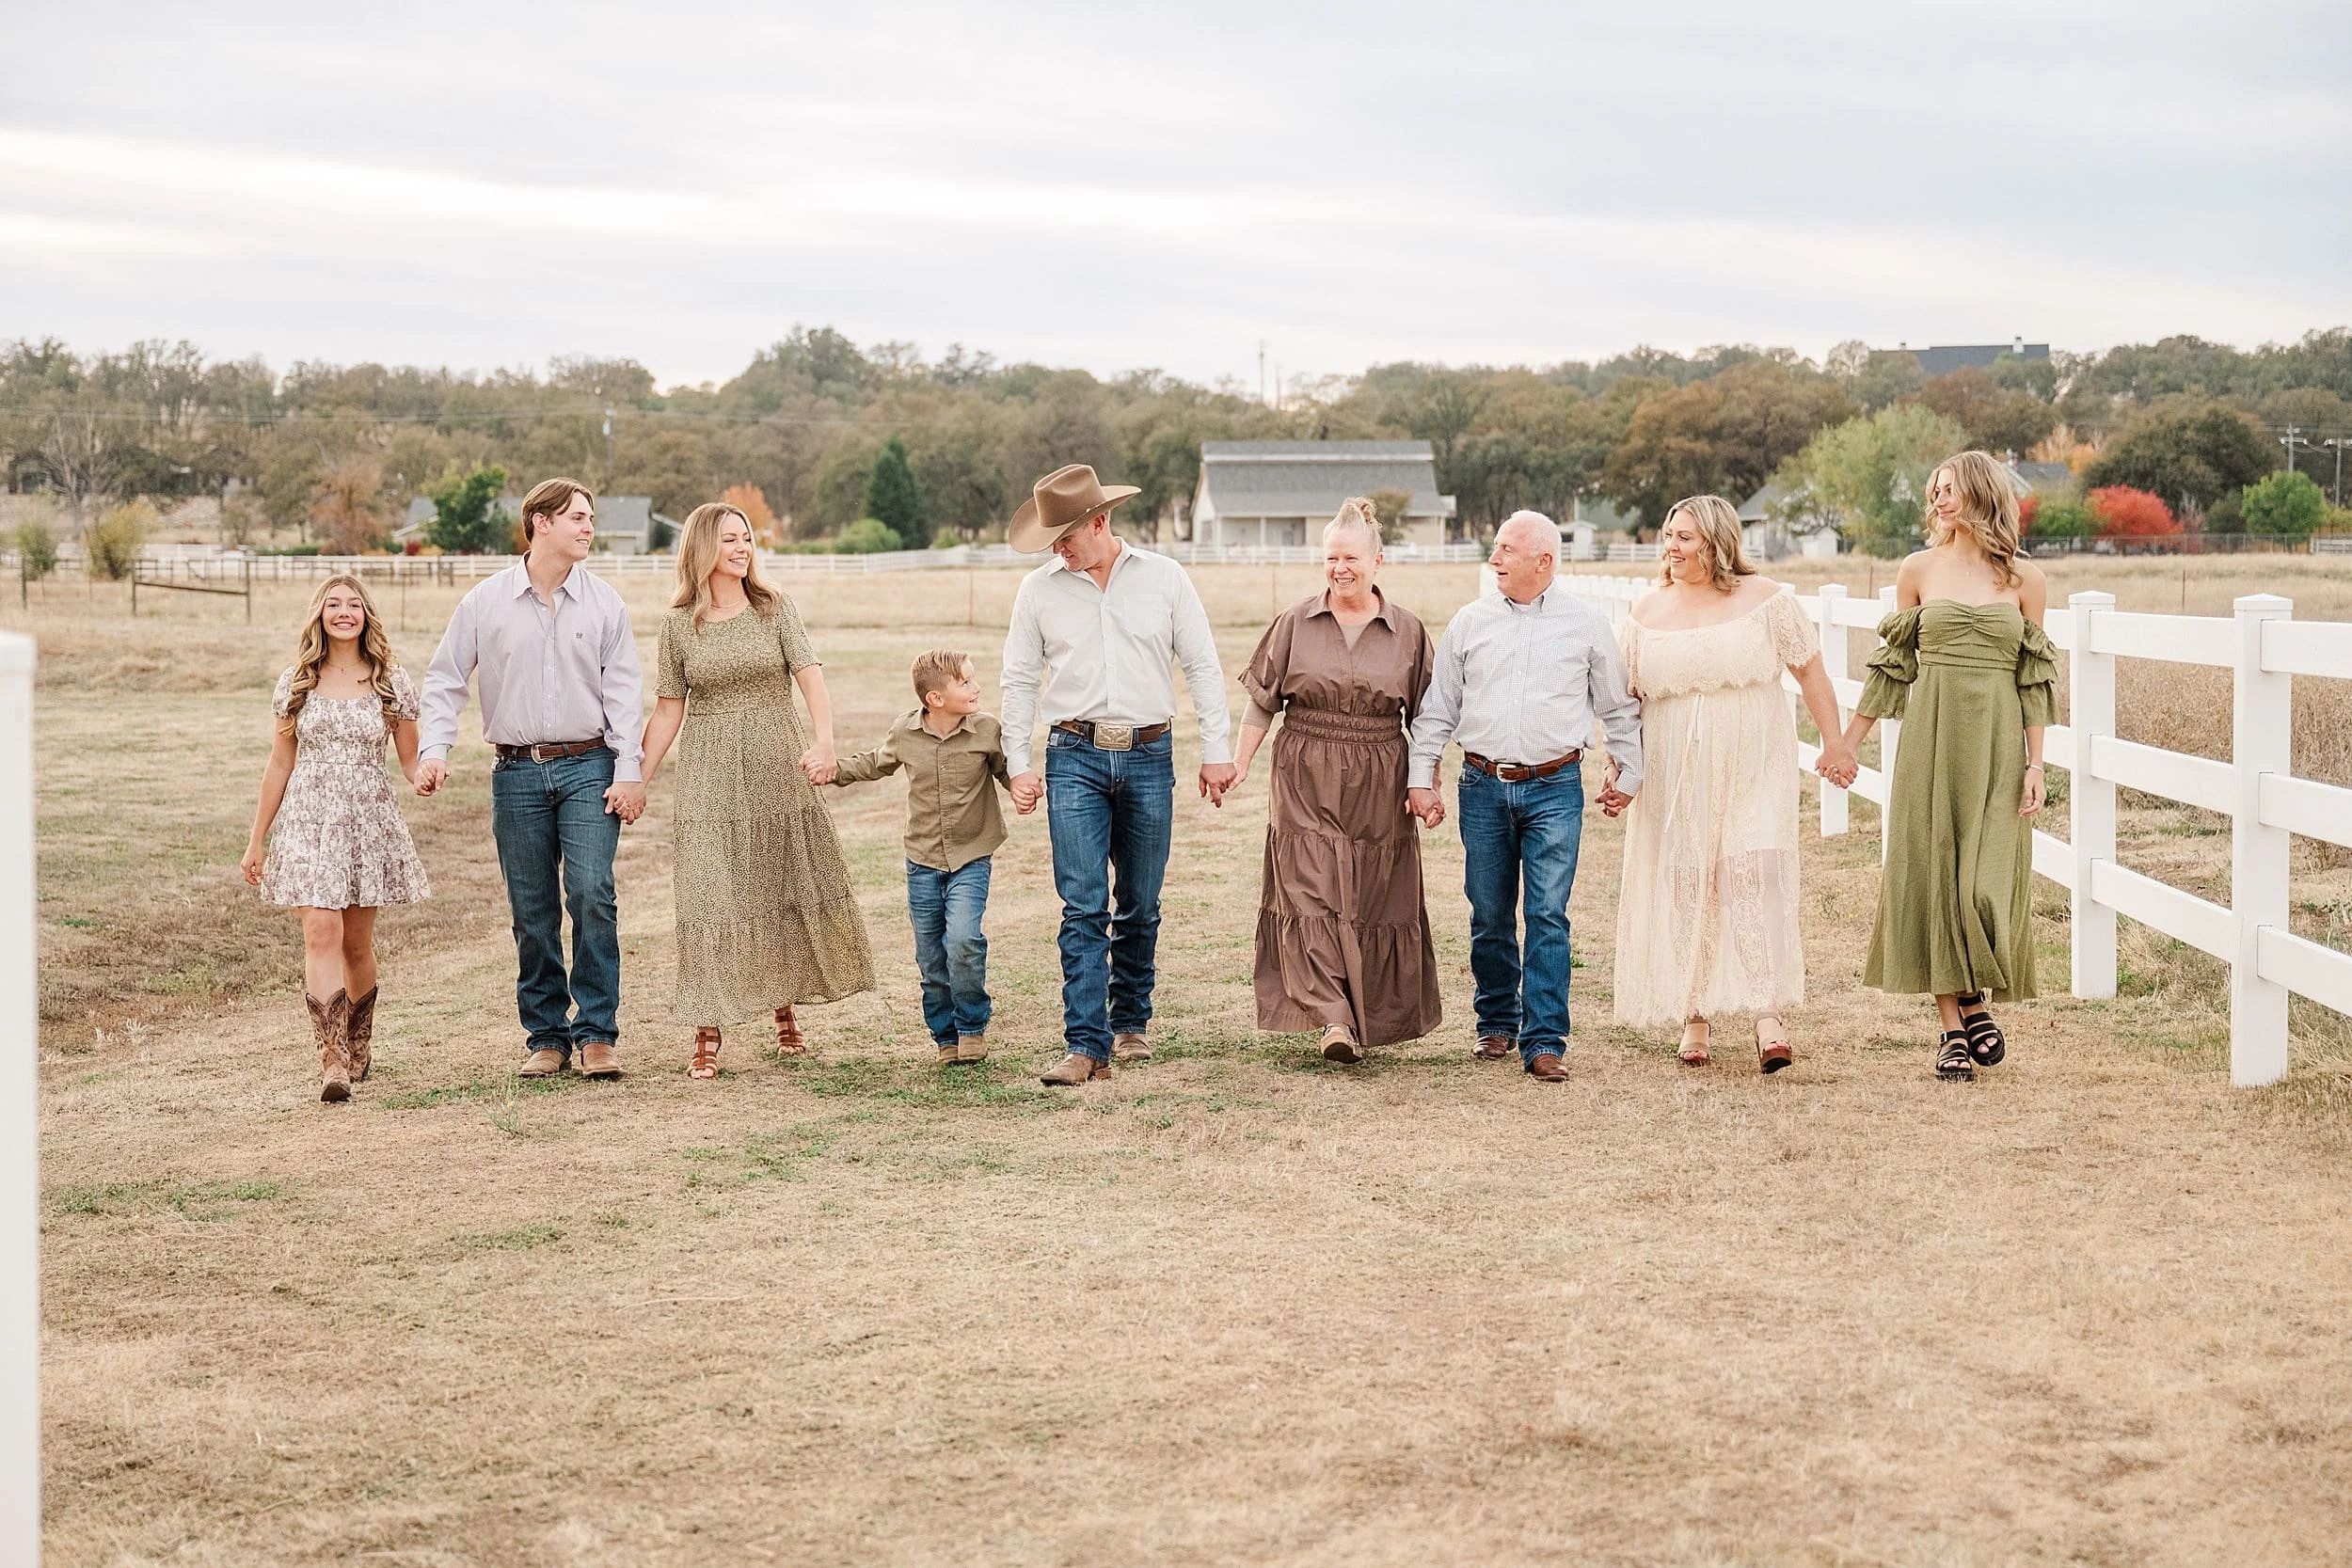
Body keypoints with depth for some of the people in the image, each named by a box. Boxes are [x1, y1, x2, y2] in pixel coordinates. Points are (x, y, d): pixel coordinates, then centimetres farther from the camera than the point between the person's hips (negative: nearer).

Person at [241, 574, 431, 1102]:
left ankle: (359, 1046, 32)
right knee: (322, 933, -15)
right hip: (309, 821, -1)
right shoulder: (295, 684, 5)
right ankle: (333, 1062, -19)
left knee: (357, 943, 10)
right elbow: (279, 766, 11)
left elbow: (411, 760, 6)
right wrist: (256, 841, 11)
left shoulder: (392, 682, 3)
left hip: (370, 822, 1)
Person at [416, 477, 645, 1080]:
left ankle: (597, 1032, -5)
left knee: (591, 893, -14)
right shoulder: (486, 601, 3)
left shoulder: (604, 601, 4)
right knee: (532, 912, 5)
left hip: (588, 767, -1)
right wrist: (434, 750, -4)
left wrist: (629, 774, -4)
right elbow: (444, 679, 9)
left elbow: (624, 691, 3)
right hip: (517, 773, 1)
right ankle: (546, 1036, 15)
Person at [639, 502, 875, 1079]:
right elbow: (668, 711, 7)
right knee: (712, 897, -6)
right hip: (711, 778, -1)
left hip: (780, 771, 1)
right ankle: (707, 1035, -2)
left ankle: (786, 1011, 25)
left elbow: (812, 681, -8)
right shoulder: (679, 625, 4)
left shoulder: (776, 610, 2)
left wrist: (823, 740, -26)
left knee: (788, 889, 7)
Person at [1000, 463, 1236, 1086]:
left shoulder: (1163, 578, 4)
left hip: (1148, 755, 1)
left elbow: (1203, 666, 7)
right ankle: (1088, 1045, -12)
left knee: (1140, 905, 8)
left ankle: (1131, 1022, 25)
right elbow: (1020, 680, 10)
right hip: (1075, 758, 0)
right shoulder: (1039, 590, 5)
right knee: (1084, 907, -10)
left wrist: (1217, 751, 2)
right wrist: (1018, 764, 4)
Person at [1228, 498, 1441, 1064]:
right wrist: (1241, 760, 1)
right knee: (1309, 895, -13)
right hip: (1305, 783, -1)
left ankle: (1371, 1019, 16)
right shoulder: (1294, 624, 4)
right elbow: (1264, 701, 8)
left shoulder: (1407, 630, 5)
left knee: (1373, 903, 4)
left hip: (1378, 788, 1)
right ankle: (1333, 1019, -20)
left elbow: (1424, 717, 9)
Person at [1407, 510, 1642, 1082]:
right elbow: (1437, 709, 11)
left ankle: (1544, 1042, -7)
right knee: (1489, 917, 8)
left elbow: (1618, 707, 13)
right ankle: (1497, 1024, 24)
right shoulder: (1469, 622, 7)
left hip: (1555, 788, -2)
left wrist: (1626, 774, 11)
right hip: (1483, 785, 2)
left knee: (1547, 917, -8)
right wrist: (1422, 779, 6)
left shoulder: (1586, 624, 4)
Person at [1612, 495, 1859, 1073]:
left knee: (1753, 875, -14)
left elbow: (1810, 669, 4)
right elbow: (1623, 697, 12)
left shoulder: (1763, 599, 0)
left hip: (1753, 765, -3)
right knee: (1684, 888, 4)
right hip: (1675, 774, 3)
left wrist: (1833, 742, 2)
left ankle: (1768, 1017, -17)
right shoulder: (1646, 613, 7)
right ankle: (1693, 1017, 14)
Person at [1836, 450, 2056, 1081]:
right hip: (1930, 740, 1)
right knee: (1933, 870, -1)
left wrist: (2035, 764, 0)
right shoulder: (1919, 570, 5)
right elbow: (1894, 663, 11)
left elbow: (2032, 679, 4)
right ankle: (1952, 1026, 6)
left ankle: (1974, 1000, 17)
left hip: (1997, 744, -1)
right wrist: (1849, 740, 10)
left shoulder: (2025, 579, 3)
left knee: (1990, 880, -5)